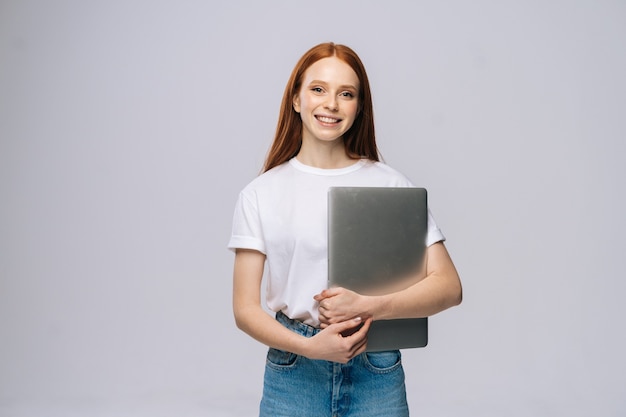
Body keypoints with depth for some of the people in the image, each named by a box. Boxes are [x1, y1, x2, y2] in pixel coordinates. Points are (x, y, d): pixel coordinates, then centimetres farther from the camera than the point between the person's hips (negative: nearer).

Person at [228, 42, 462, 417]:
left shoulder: (392, 185, -2)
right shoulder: (260, 193, -1)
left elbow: (448, 287, -6)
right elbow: (245, 308, -3)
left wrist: (367, 307, -20)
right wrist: (310, 347, -18)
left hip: (375, 374, 0)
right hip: (293, 375, 0)